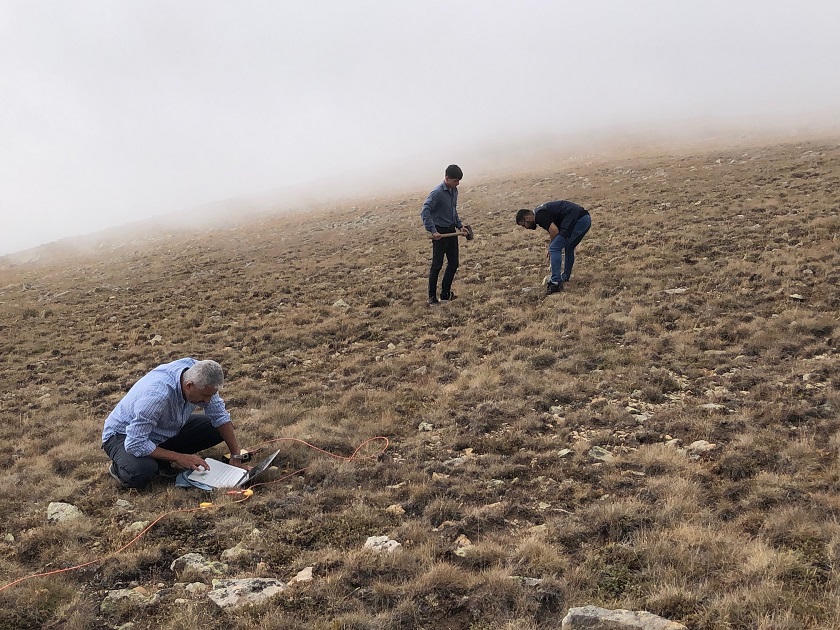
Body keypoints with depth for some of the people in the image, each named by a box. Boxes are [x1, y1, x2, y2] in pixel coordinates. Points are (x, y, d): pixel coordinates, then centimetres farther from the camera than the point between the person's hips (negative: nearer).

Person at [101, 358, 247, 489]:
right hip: (124, 434, -7)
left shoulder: (199, 377, -20)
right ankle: (118, 467, -2)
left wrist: (236, 456, -11)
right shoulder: (157, 395, -41)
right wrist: (178, 457, -29)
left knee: (218, 429, -8)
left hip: (167, 430, 7)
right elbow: (135, 444, -36)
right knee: (141, 473, -38)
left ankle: (161, 461, 4)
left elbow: (220, 416, -8)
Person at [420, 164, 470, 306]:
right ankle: (432, 298, 8)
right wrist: (432, 231, -31)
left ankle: (445, 294, 21)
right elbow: (425, 212, -26)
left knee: (453, 264, 10)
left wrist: (460, 226, 14)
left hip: (451, 231, 8)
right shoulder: (437, 193, -19)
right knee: (437, 265, -1)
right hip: (440, 232, -8)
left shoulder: (454, 191, 7)